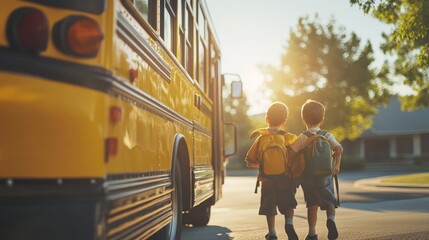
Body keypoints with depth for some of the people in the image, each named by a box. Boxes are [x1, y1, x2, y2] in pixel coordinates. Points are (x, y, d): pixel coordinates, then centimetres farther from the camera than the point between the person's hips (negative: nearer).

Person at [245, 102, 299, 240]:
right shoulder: (290, 138, -4)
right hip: (286, 178, -1)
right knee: (288, 203, 12)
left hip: (267, 180, 1)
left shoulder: (261, 138, -1)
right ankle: (289, 224, -10)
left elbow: (250, 161, 2)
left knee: (269, 207, 10)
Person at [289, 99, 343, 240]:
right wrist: (337, 165, -5)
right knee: (329, 202, 14)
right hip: (325, 175, 1)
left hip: (308, 177, -1)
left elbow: (291, 153, -12)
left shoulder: (303, 138, -4)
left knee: (312, 204, 8)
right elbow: (339, 149, -13)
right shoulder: (327, 136, 1)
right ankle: (331, 219, -14)